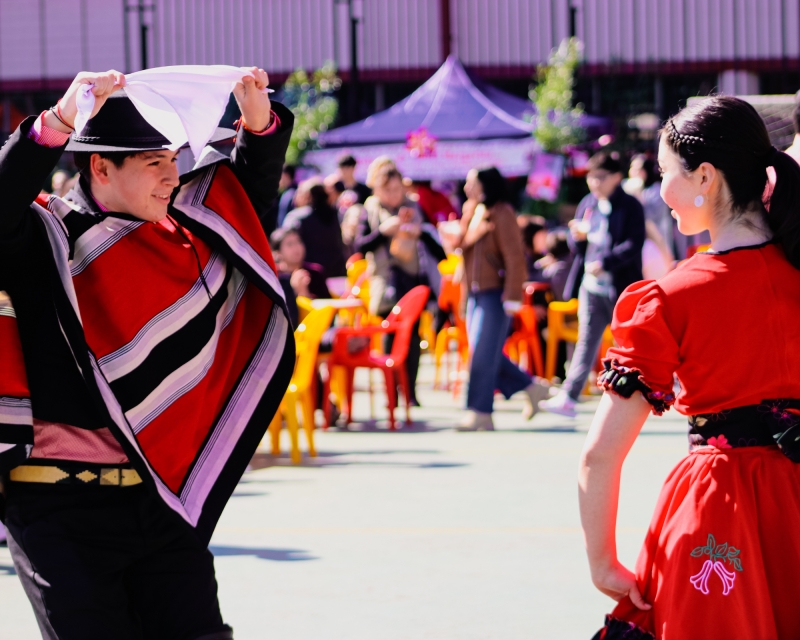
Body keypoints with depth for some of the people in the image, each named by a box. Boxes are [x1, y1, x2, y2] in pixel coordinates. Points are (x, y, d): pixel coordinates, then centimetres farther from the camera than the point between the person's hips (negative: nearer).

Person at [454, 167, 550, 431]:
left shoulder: (501, 214, -12)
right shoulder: (471, 211, 11)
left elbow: (515, 258, -15)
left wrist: (512, 298, -19)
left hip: (495, 294, -8)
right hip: (475, 293, 8)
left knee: (483, 355, -8)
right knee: (485, 355, 9)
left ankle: (480, 412, -3)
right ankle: (531, 387, 22)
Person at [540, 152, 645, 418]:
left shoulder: (630, 207, -8)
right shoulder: (587, 205, 10)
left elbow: (633, 245, -17)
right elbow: (579, 248, 16)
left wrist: (604, 262, -27)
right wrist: (578, 238, -7)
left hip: (620, 286, -5)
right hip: (591, 286, 5)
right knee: (586, 342, 2)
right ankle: (568, 397, -3)